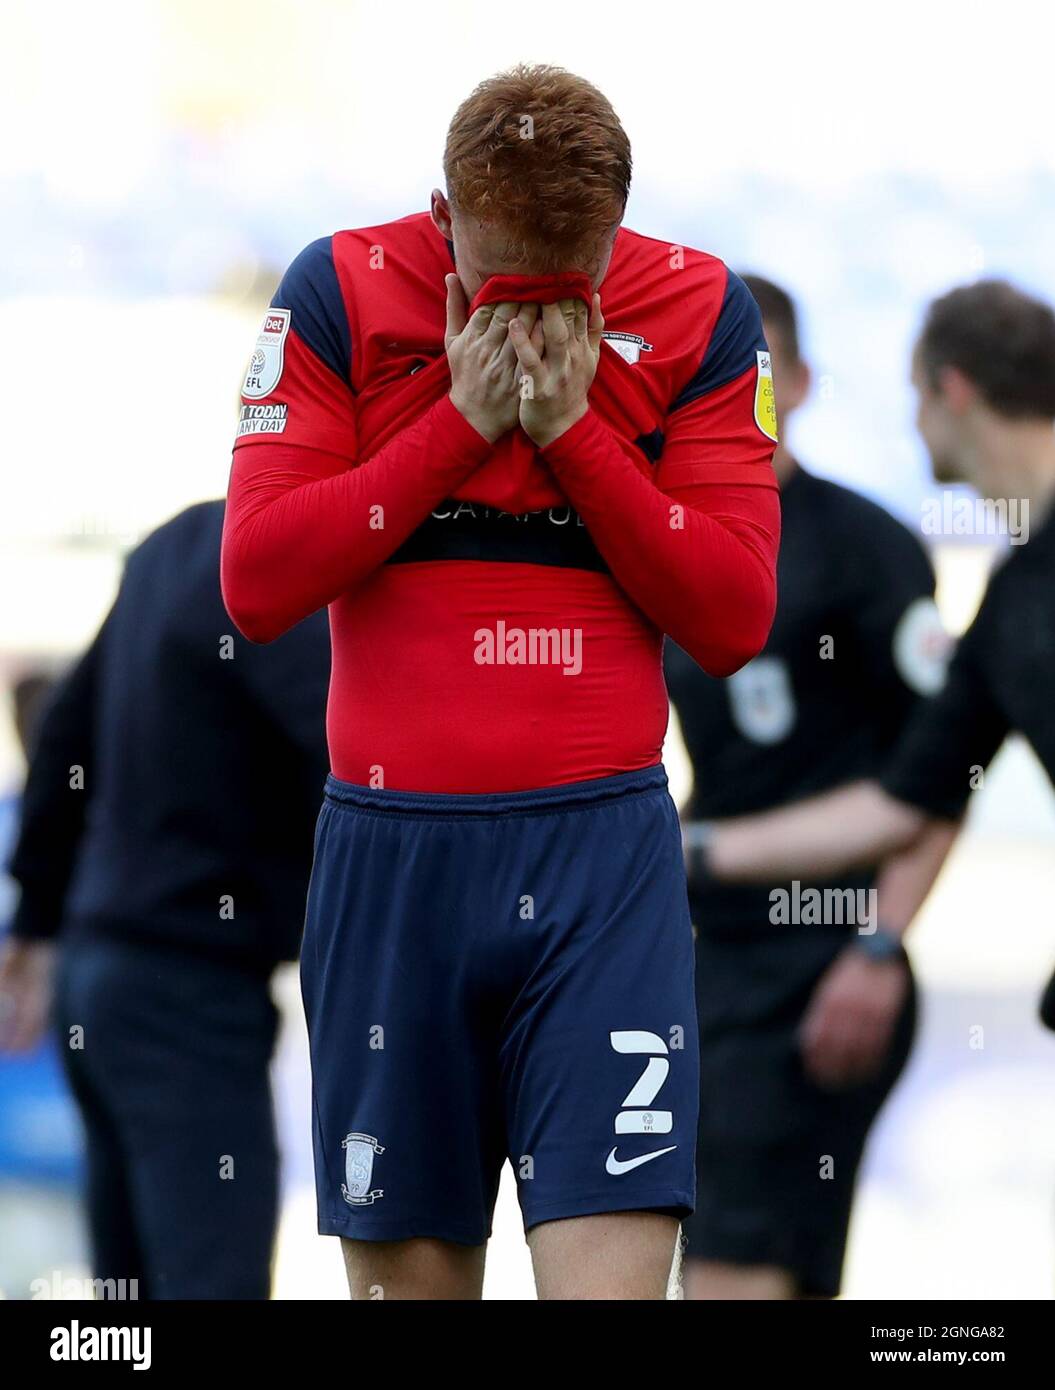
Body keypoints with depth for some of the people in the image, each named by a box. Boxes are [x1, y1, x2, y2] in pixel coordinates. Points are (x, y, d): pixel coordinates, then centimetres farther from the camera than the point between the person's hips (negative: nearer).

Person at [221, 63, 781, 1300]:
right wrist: (461, 420, -11)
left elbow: (734, 618, -2)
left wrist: (574, 427, -10)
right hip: (391, 852, 1)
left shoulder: (698, 314, 1)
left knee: (611, 1275, -11)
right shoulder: (342, 294, 0)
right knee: (407, 1270, 3)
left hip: (603, 853, 0)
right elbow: (255, 583, -7)